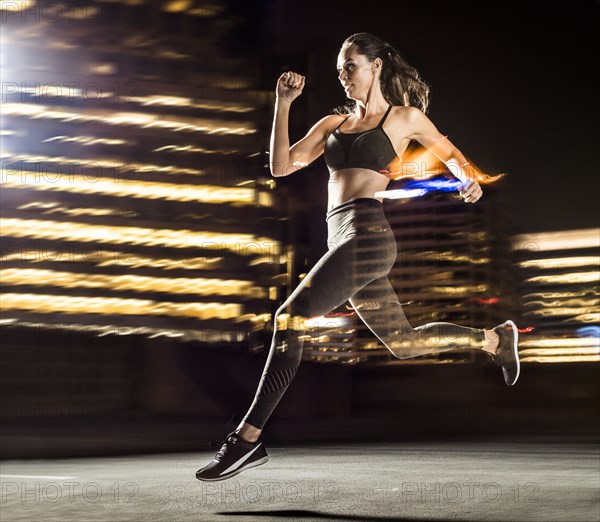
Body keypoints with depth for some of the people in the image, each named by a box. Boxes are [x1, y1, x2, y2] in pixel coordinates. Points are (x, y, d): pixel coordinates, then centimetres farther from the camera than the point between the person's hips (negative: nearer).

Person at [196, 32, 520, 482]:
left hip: (367, 233, -7)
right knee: (403, 341, 16)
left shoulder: (405, 117, 8)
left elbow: (449, 152, 23)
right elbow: (281, 166, 9)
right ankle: (494, 339, 37)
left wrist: (470, 181, 4)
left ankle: (249, 439, -17)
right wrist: (283, 104, 5)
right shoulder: (333, 123, 20)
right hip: (343, 239, 7)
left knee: (291, 316, -18)